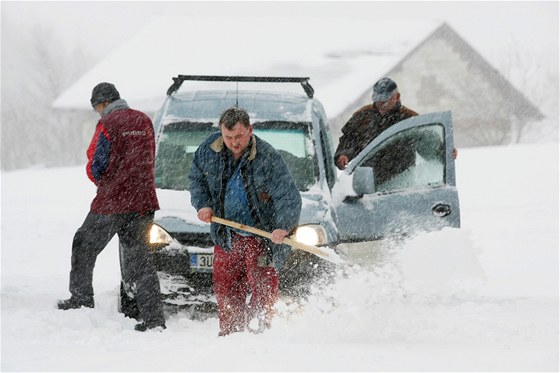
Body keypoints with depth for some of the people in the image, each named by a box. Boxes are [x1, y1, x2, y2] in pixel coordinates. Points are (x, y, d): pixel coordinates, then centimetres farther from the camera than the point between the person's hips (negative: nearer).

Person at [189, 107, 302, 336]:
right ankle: (230, 333, 21)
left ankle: (258, 330, -9)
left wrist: (283, 227, -41)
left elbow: (288, 197, -26)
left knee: (262, 284, -14)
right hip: (227, 234, 5)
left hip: (262, 233, -5)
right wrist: (203, 204, -5)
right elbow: (196, 177, 12)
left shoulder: (267, 158, -22)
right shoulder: (210, 149, -6)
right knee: (225, 285, 9)